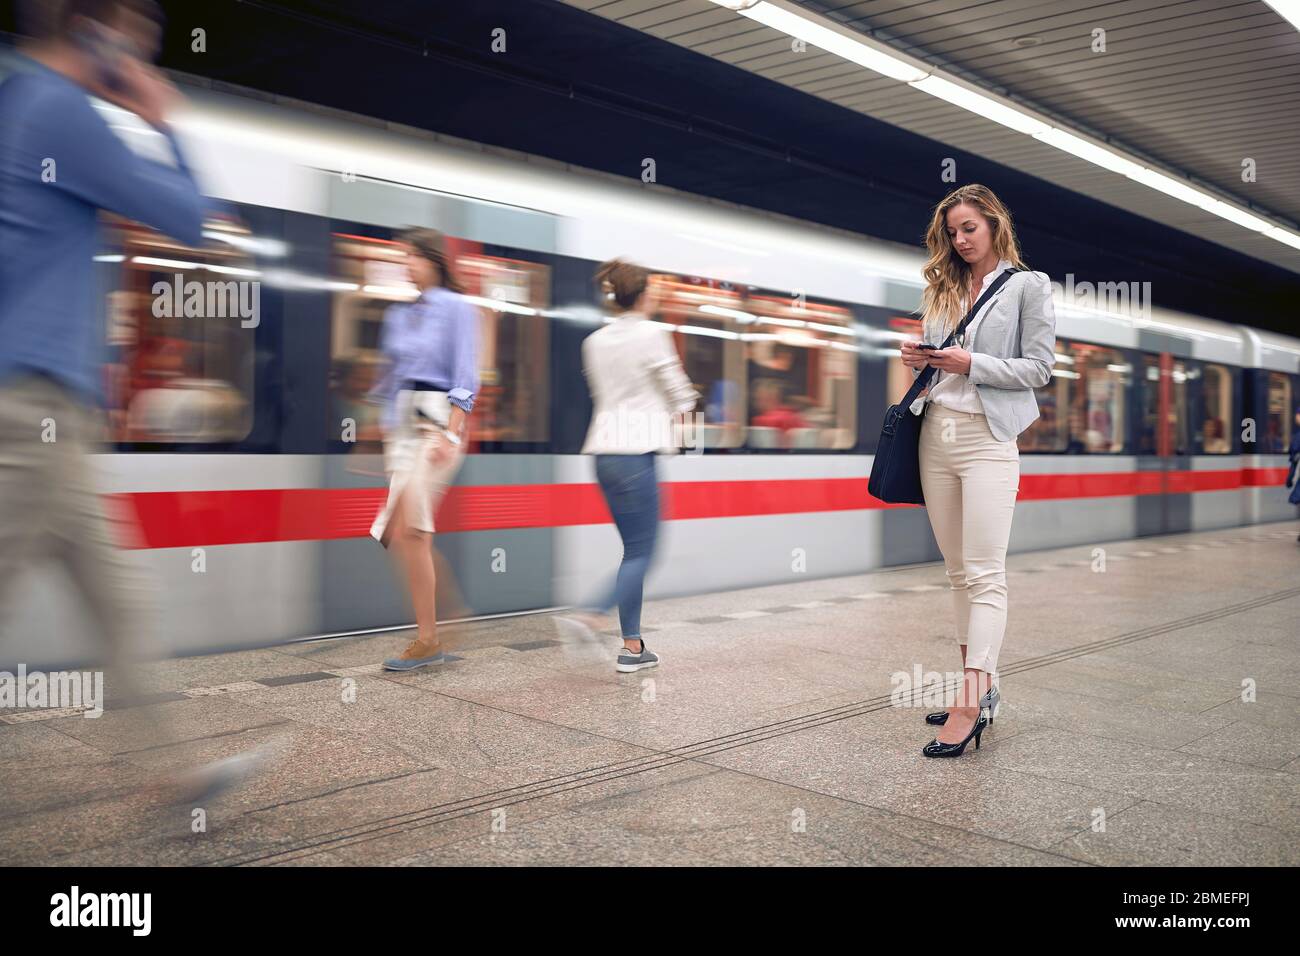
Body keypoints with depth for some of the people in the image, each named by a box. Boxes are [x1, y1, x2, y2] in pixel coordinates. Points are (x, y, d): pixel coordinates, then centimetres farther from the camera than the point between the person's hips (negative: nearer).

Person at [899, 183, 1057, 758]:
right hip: (936, 434, 6)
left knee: (984, 573, -9)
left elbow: (1039, 368, -4)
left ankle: (971, 703, -11)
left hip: (988, 438, -6)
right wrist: (920, 361, 1)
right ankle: (983, 687, 16)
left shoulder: (1028, 287, 2)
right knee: (958, 572, 8)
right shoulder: (940, 289, 17)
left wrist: (971, 363, -14)